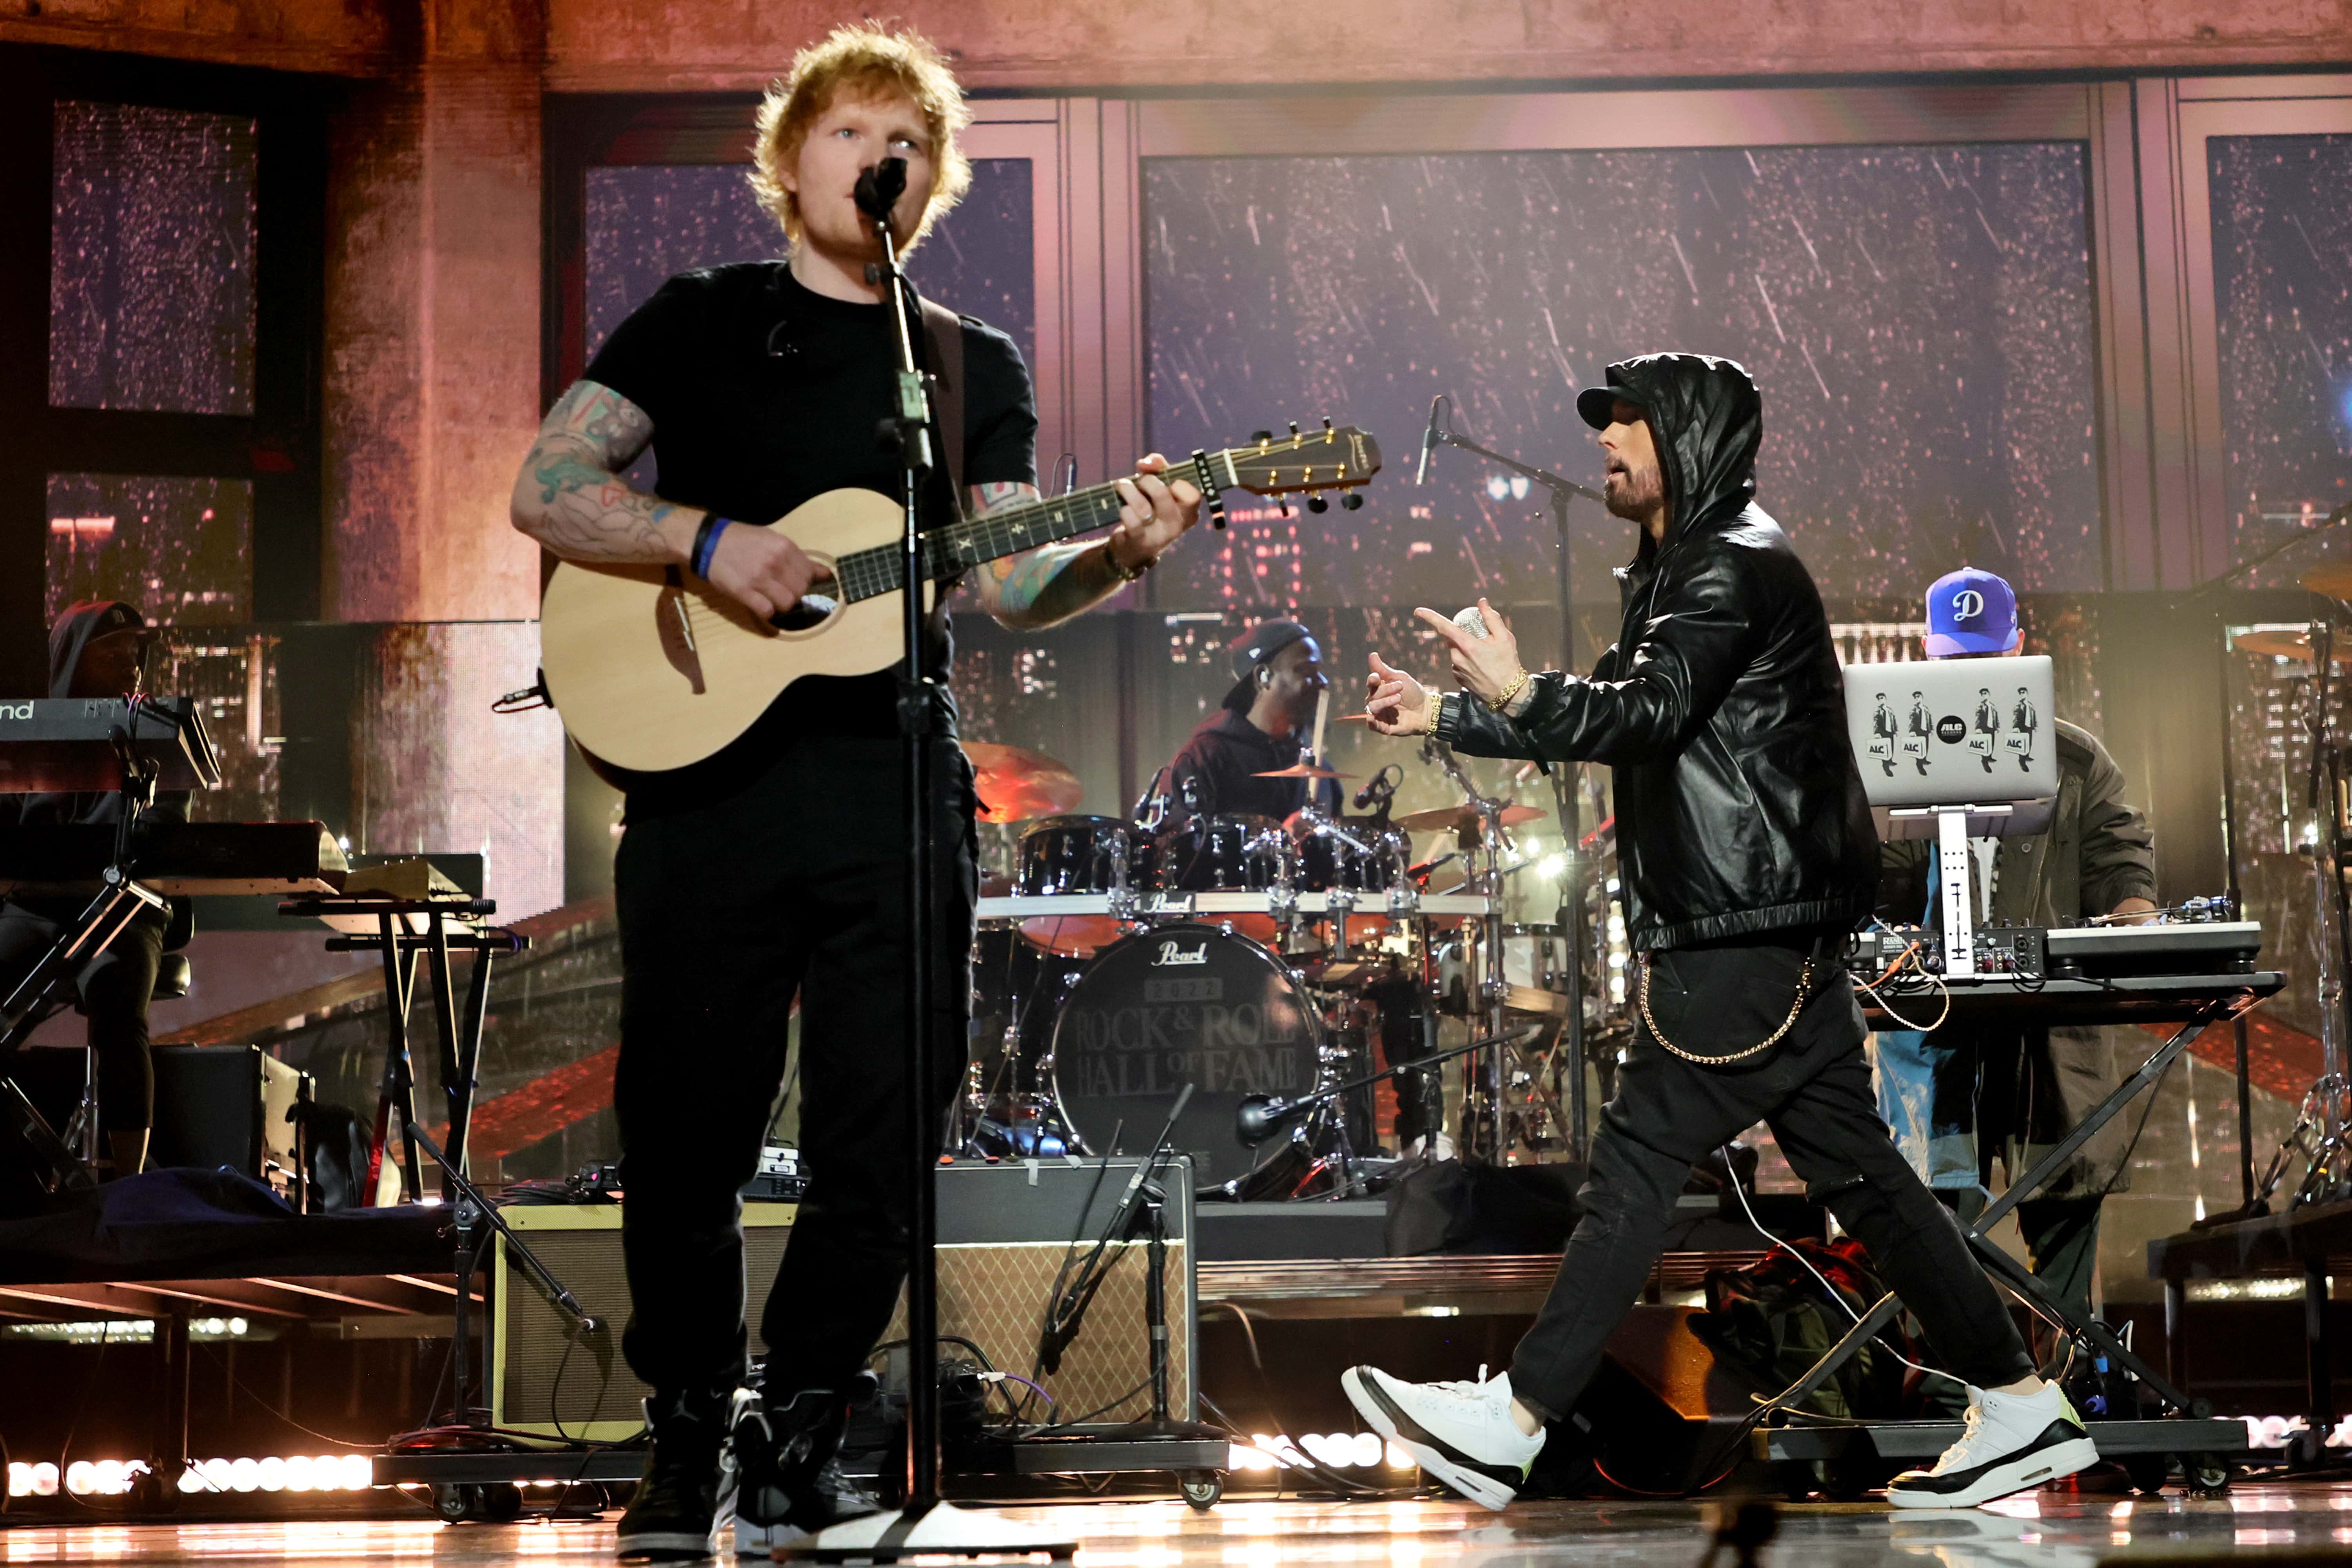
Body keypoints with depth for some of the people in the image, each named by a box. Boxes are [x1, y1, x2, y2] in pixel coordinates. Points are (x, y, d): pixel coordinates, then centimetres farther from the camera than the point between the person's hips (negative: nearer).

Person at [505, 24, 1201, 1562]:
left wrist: (1120, 554, -15)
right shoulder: (701, 321, 10)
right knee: (686, 1126, 2)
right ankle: (686, 1436, 18)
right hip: (705, 767, -2)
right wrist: (709, 539, -15)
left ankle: (798, 1431, 15)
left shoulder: (978, 366, 16)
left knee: (881, 1132, 0)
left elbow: (999, 582, 5)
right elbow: (546, 490, 1)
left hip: (892, 782, 2)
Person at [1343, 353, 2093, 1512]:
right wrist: (1442, 716, 22)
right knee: (1857, 1171, 10)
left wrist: (1520, 692, -39)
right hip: (1777, 936, 10)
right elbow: (1617, 719, 27)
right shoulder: (1685, 573, 22)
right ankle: (2023, 1406, 12)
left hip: (1741, 938, -10)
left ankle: (1510, 1427, -5)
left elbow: (1648, 714, -24)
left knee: (1634, 1168, -8)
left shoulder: (1736, 567, -10)